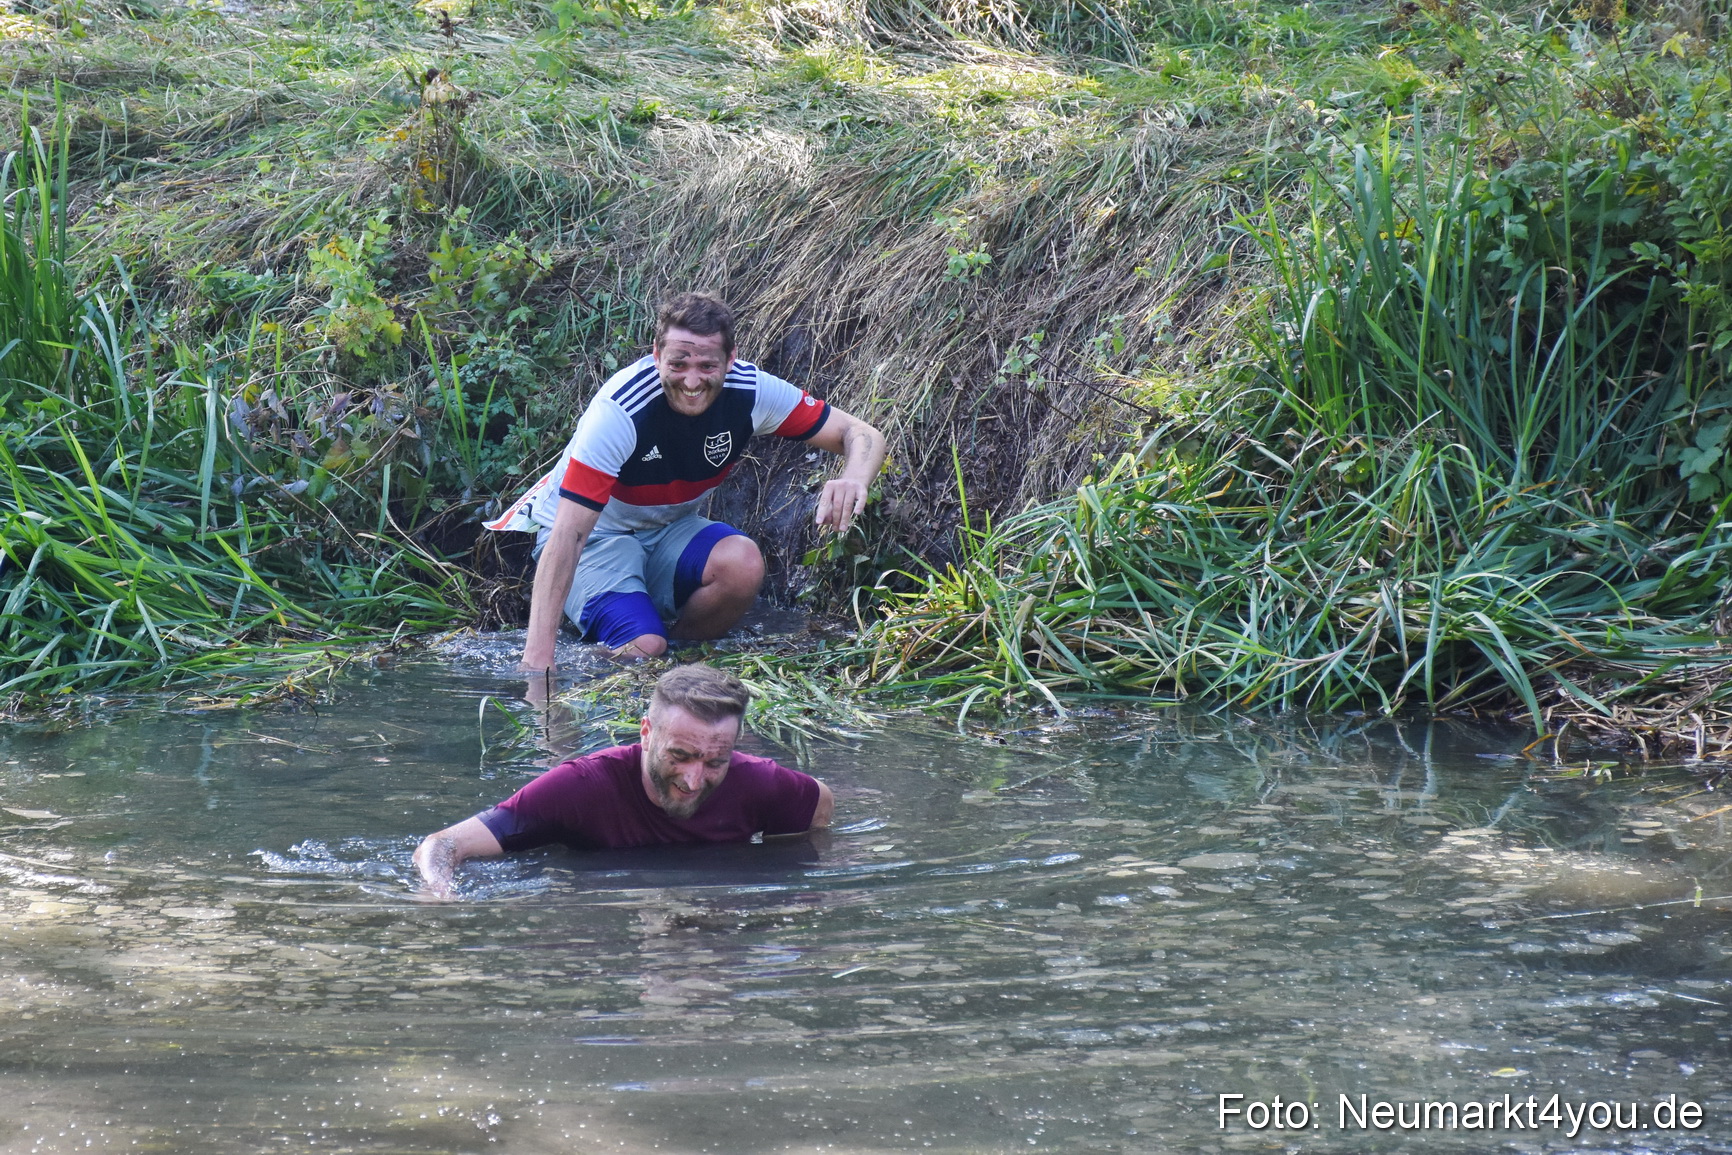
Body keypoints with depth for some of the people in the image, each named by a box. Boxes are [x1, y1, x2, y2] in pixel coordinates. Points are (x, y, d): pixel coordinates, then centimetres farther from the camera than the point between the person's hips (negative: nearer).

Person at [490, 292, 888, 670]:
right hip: (595, 535, -5)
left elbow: (862, 436, -13)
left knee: (743, 564, -26)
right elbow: (569, 533, -35)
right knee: (643, 647, -28)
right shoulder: (620, 411, -32)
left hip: (668, 528, 5)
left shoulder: (750, 391, -19)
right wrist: (538, 654, -41)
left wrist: (853, 479, -40)